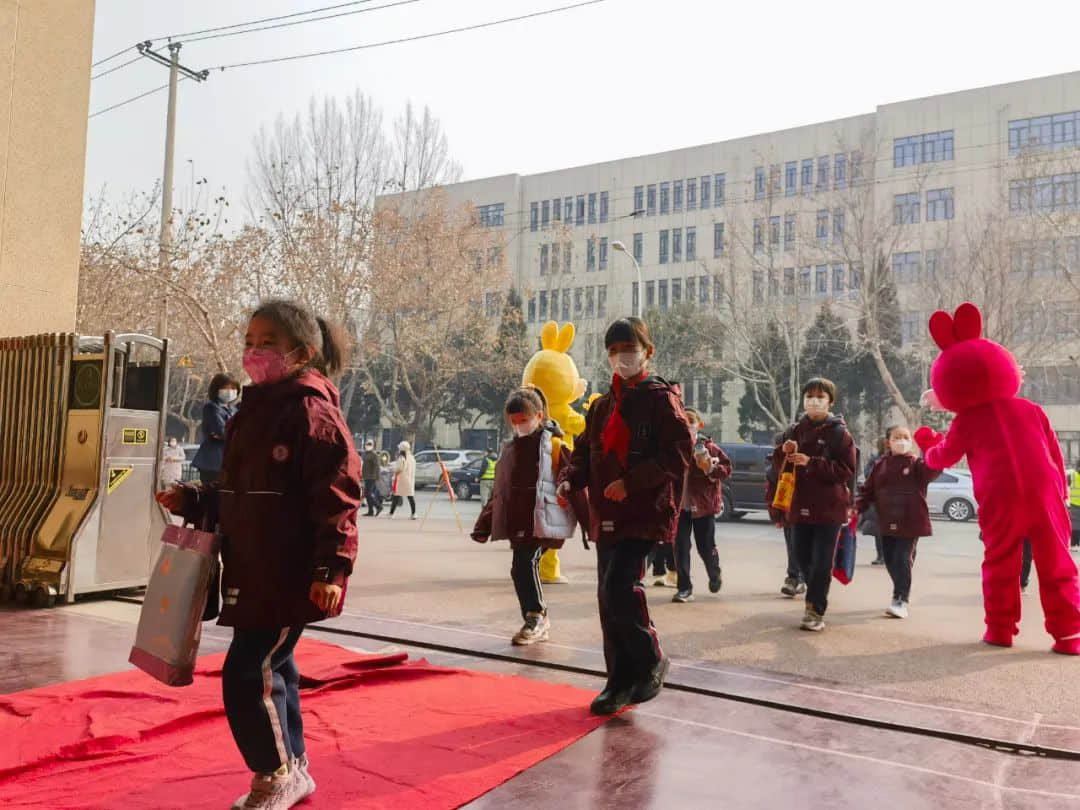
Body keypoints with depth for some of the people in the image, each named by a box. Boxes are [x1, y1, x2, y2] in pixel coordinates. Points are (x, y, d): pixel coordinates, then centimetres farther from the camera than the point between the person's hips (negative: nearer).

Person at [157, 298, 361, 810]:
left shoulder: (312, 411, -15)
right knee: (271, 671, 17)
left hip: (291, 576, -9)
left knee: (247, 673, -5)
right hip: (253, 572, 9)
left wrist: (331, 568, -24)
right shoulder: (254, 411, 13)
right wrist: (191, 502, 8)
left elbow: (337, 497, -20)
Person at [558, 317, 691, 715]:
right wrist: (569, 480, -2)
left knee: (620, 588, -17)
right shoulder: (602, 405, 15)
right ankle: (622, 680, 21)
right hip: (606, 517, 7)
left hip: (645, 513, -7)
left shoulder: (661, 398, -5)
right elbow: (585, 454, 17)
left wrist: (631, 482, -20)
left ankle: (651, 661, 7)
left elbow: (677, 455, -14)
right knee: (608, 597, 8)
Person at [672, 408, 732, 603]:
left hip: (703, 505, -2)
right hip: (680, 504, 2)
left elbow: (727, 467, -2)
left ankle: (714, 576, 38)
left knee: (706, 547, 7)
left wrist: (712, 469, -20)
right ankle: (684, 588, 9)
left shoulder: (708, 447, -5)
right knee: (680, 546, -1)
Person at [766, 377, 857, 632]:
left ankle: (815, 611, 3)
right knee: (803, 560, 11)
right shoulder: (794, 431, 9)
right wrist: (784, 453, -11)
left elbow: (847, 470, -10)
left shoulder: (839, 432, -4)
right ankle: (815, 601, 32)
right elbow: (778, 468, 12)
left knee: (821, 562, -4)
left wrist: (811, 463, -18)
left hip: (829, 508, -5)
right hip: (800, 506, 5)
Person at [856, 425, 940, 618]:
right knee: (890, 561, 11)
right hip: (888, 523, 5)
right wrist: (857, 508, -5)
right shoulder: (881, 465, 6)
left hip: (910, 522, -4)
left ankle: (900, 600, -2)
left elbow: (932, 470, -25)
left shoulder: (916, 463, -4)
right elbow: (868, 490, 7)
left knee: (902, 560, -7)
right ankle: (903, 594, 30)